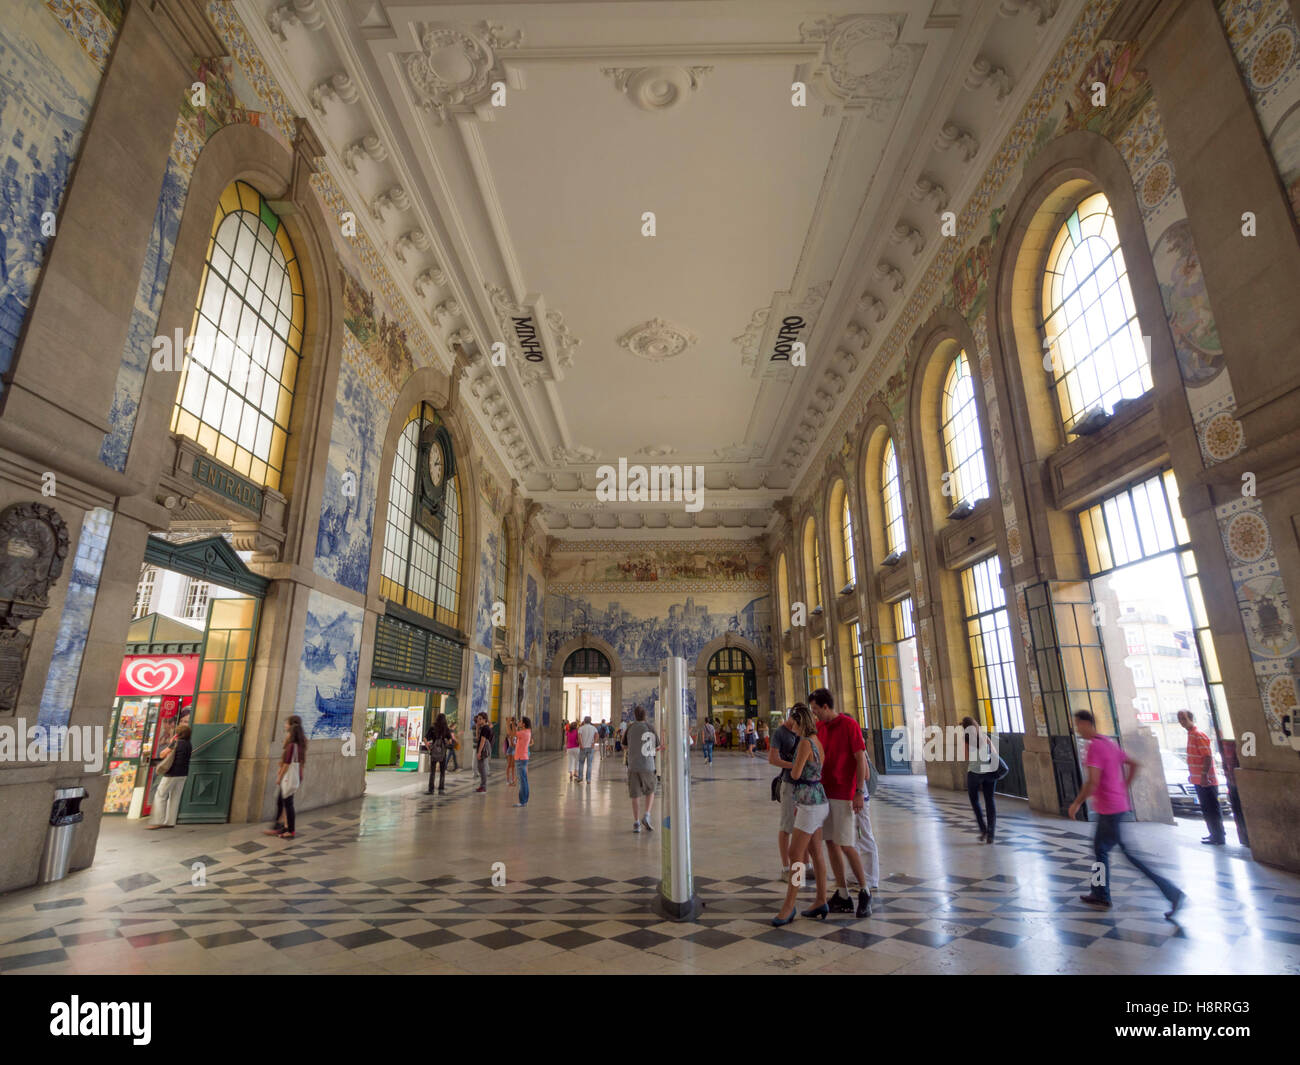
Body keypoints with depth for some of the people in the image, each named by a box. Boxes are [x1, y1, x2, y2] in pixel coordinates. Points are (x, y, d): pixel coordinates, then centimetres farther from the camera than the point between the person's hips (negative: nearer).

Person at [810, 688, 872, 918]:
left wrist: (859, 792, -17)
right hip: (824, 792, 7)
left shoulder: (849, 724, -11)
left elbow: (861, 759, -12)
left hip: (844, 794, -7)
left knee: (846, 845, -5)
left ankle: (864, 892, 14)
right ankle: (842, 896, 17)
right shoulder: (819, 727, 8)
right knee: (831, 843, 8)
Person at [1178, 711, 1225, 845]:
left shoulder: (1198, 735, -16)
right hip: (1199, 780, 9)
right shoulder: (1191, 734, 13)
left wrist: (1204, 776, -24)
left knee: (1211, 810, -1)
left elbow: (1208, 756, -21)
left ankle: (1218, 837, 6)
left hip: (1205, 780, -9)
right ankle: (1215, 834, 27)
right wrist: (1192, 775, 24)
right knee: (1206, 809, 17)